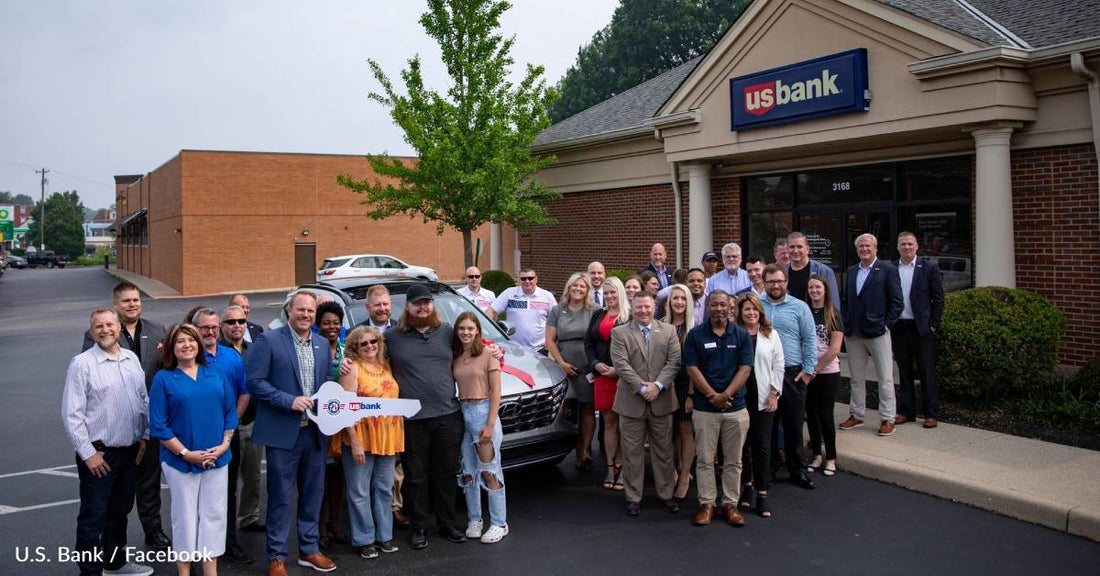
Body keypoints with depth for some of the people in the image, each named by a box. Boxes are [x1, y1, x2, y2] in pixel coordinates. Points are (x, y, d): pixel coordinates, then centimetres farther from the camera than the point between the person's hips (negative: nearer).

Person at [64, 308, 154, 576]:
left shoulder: (131, 358, 6)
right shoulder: (82, 364, -11)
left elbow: (144, 400, 13)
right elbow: (71, 415, -13)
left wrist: (145, 436, 8)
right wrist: (88, 453, -13)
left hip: (131, 451, 6)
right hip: (99, 454, -6)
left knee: (120, 511, 20)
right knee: (93, 517, 4)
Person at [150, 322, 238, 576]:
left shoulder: (216, 372, 6)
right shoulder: (164, 379, -2)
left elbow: (230, 411, 7)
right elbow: (158, 426, -5)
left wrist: (224, 444, -6)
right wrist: (185, 453, -13)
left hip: (217, 458, 3)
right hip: (180, 460, -2)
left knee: (214, 515, 8)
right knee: (185, 517, 6)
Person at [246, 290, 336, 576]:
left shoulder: (322, 345, 11)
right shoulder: (268, 340, -6)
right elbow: (255, 381, -12)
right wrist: (290, 401, -19)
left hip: (315, 431, 5)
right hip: (284, 432, -5)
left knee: (313, 494, 14)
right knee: (281, 496, 3)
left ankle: (309, 549, 29)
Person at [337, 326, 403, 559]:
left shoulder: (386, 366, 11)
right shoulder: (352, 367, -6)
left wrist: (398, 437, 7)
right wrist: (354, 442, -17)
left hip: (387, 438, 6)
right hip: (360, 437, -5)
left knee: (384, 489, 13)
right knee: (360, 491, 2)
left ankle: (384, 535, 25)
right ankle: (364, 539, 14)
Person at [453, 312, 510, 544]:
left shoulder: (488, 355, -6)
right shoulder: (455, 359, 10)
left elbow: (496, 392, -9)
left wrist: (490, 424, -14)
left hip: (483, 412, -5)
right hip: (462, 414, 6)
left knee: (489, 471, -4)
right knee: (468, 472, 11)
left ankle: (499, 524, 4)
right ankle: (474, 520, 23)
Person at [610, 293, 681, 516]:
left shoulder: (668, 331, 6)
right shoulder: (619, 333, 0)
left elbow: (674, 361, -2)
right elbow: (621, 364, -9)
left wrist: (657, 385, -15)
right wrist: (642, 388, -16)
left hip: (661, 401, 2)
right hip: (631, 402, -2)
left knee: (663, 450, 10)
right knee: (632, 452, 6)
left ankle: (666, 495, 23)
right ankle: (633, 497, 16)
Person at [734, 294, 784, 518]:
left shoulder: (770, 335, 7)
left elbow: (778, 365, 7)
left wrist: (774, 394, 0)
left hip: (763, 398, 1)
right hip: (739, 397, -1)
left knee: (762, 445, 1)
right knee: (742, 443, 7)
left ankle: (762, 494, 7)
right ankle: (747, 485, 24)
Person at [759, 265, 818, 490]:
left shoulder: (799, 307, 2)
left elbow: (810, 340, 2)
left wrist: (808, 370, -4)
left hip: (793, 374, -1)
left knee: (794, 424, 6)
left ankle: (797, 470, 19)